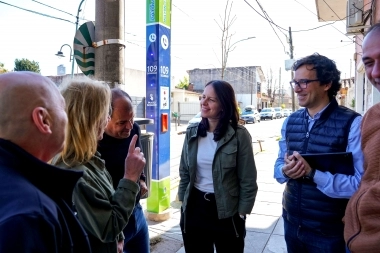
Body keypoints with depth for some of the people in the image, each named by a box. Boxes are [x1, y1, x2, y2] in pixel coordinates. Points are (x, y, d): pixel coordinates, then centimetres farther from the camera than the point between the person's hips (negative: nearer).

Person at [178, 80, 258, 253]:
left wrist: (241, 213, -6)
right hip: (194, 208, 4)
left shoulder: (239, 135, -13)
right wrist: (183, 202, 7)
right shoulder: (192, 132, -1)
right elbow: (184, 172, 7)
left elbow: (248, 180, -9)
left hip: (227, 212, -3)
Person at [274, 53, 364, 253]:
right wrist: (285, 170, -15)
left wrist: (312, 172, -28)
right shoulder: (290, 121, 1)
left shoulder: (352, 123, -15)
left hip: (329, 231, -4)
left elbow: (360, 184, -19)